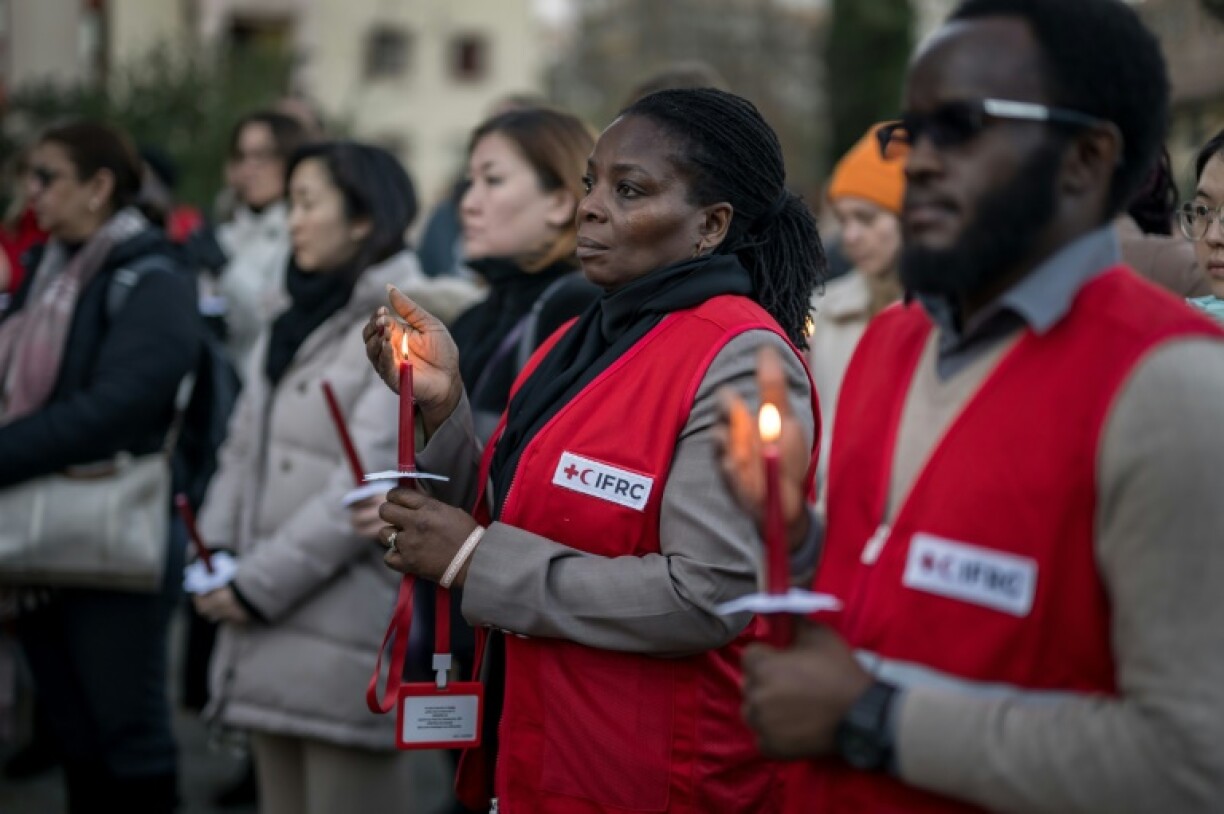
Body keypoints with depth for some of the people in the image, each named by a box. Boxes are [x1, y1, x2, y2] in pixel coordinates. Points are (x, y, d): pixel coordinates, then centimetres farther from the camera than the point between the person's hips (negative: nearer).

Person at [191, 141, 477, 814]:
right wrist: (214, 554, 1)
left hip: (346, 640, -8)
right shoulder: (296, 324, 18)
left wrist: (259, 582, -14)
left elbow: (372, 481, -17)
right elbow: (243, 449, 17)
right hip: (268, 636, 8)